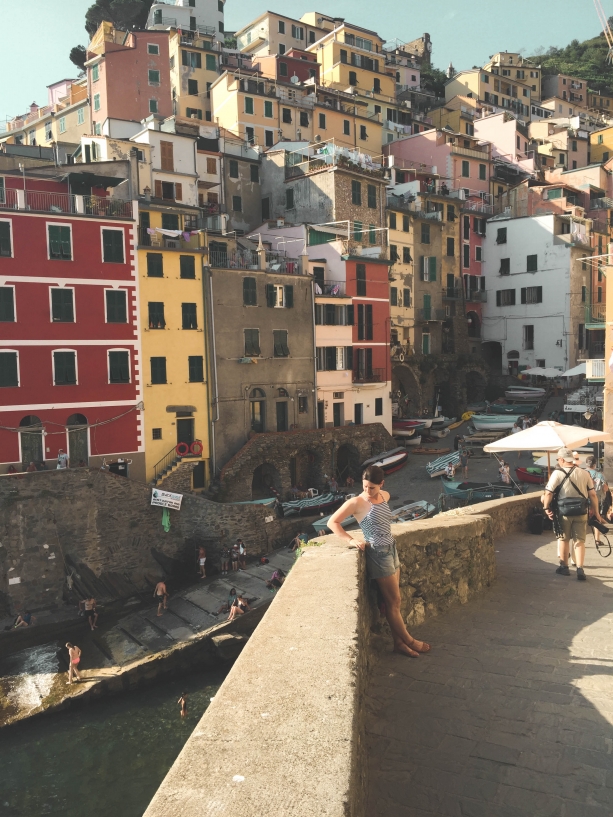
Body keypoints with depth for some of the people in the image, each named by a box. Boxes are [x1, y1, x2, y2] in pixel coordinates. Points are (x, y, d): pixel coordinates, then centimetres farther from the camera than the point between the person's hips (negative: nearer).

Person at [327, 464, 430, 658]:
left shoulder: (385, 496, 3)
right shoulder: (356, 502, -16)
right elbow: (332, 522, -12)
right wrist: (351, 540, -17)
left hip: (392, 549, 7)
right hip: (378, 553, -7)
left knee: (393, 601, 13)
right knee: (393, 602, 4)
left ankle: (398, 642, 24)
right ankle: (409, 640, 19)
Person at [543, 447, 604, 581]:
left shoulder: (557, 474, -9)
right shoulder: (584, 473, 1)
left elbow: (548, 494, -14)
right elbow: (592, 495, 3)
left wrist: (546, 507, 0)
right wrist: (596, 512, 12)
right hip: (581, 512, 2)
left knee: (564, 540, 14)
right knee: (580, 541, 9)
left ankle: (564, 567, 24)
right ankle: (580, 569, -1)